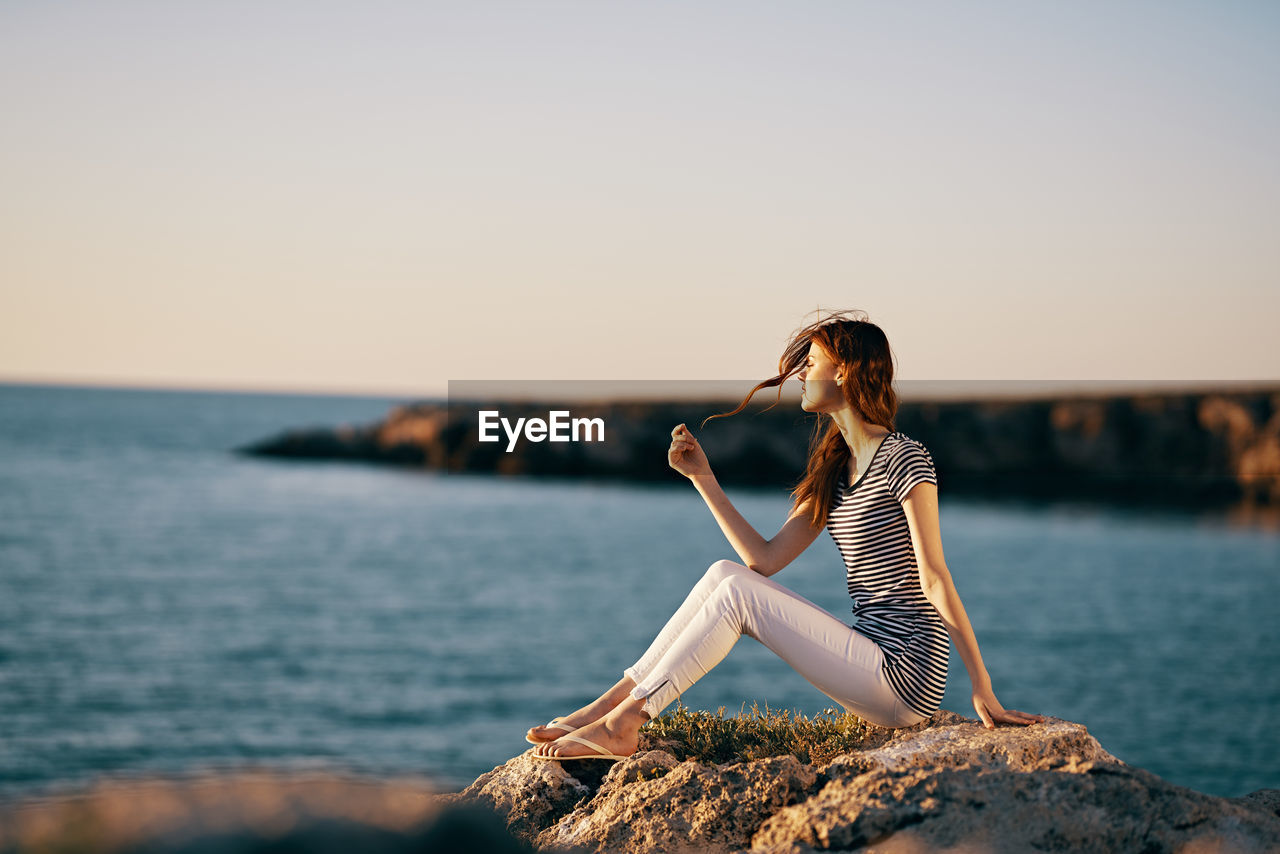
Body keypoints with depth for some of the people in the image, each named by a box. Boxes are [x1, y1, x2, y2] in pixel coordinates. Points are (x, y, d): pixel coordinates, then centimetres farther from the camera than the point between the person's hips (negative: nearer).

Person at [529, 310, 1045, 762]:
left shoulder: (904, 459, -10)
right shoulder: (833, 471, 16)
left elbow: (934, 579, -15)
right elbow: (765, 559, 11)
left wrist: (982, 691, -15)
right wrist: (703, 478, 9)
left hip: (906, 681, -8)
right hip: (873, 664, 8)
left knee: (737, 592, -15)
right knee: (724, 573, -3)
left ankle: (622, 722, -13)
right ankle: (611, 704, -6)